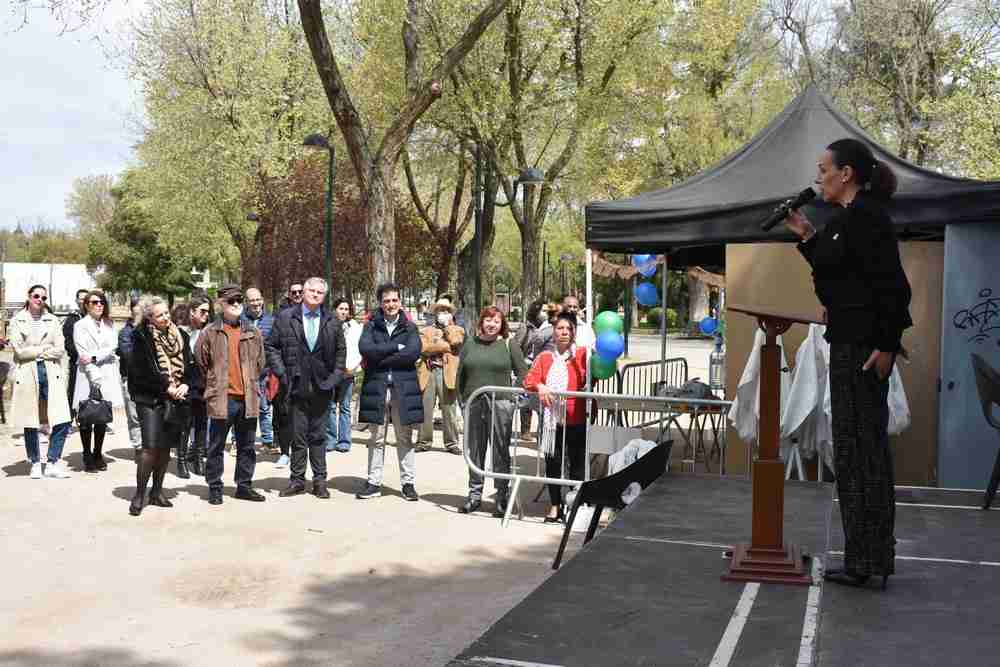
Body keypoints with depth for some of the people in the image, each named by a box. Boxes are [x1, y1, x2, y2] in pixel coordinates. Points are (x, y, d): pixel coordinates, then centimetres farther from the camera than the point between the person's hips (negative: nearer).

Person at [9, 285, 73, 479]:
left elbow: (60, 350, 2)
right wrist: (44, 349, -2)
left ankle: (52, 463, 4)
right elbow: (19, 350, -6)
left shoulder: (52, 320, 12)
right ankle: (35, 463, 19)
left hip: (51, 374, 2)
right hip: (27, 375, -2)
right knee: (30, 423, 4)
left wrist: (35, 352, -4)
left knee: (62, 421, -8)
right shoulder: (17, 321, 5)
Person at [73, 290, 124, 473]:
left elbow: (113, 347, 1)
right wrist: (96, 379, -15)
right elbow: (83, 354, -8)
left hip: (108, 375, 4)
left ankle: (98, 455, 16)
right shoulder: (80, 326, 0)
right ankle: (87, 457, 5)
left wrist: (94, 357, -15)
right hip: (88, 376, -4)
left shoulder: (109, 325, 14)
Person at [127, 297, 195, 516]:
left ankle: (157, 492, 20)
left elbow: (189, 364, 12)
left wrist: (185, 384, -5)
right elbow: (142, 370, -12)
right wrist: (166, 387, -13)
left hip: (175, 398, 5)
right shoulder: (141, 337, -5)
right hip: (149, 399, -5)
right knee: (150, 447, -12)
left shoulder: (180, 336, 11)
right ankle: (139, 495, -3)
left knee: (166, 447, 9)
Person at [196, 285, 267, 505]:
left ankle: (244, 485, 22)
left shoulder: (252, 334, 10)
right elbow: (200, 363, 4)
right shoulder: (209, 333, -1)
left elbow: (259, 363, 19)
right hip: (221, 399, -4)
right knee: (216, 447, 4)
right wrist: (213, 386, 6)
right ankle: (214, 488, 13)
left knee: (246, 446, 11)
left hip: (248, 399, 4)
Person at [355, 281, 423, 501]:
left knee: (405, 439, 5)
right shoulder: (371, 326, 8)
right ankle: (374, 483, 12)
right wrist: (396, 347, -12)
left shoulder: (409, 327, 8)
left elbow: (414, 352, -10)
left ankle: (408, 482, 12)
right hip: (376, 388, 0)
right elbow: (365, 348, -11)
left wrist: (380, 357, -12)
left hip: (404, 389, 0)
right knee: (376, 439, 6)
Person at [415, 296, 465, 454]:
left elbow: (455, 341, -6)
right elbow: (423, 348, -2)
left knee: (449, 409, -1)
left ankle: (451, 443, 6)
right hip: (428, 372, 1)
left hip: (447, 373, -1)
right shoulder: (425, 331, 17)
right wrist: (445, 346, -5)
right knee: (425, 409, 0)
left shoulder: (457, 330, 18)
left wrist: (448, 326, 6)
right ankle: (424, 441, 9)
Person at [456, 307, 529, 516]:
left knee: (501, 451, 1)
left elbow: (522, 373, 4)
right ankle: (474, 494, 19)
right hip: (474, 405, 3)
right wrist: (464, 397, 6)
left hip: (500, 404, -3)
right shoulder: (470, 344, 11)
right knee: (475, 451, 9)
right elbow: (461, 375, 14)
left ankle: (502, 497, 8)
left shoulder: (509, 345, 4)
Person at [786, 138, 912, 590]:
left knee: (859, 446, -6)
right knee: (863, 446, 14)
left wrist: (886, 344, -22)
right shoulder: (848, 218, 16)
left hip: (864, 346, -11)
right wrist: (808, 238, 18)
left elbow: (892, 284, -19)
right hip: (850, 344, 11)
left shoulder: (867, 217, -14)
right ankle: (868, 557, 24)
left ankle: (868, 560, 2)